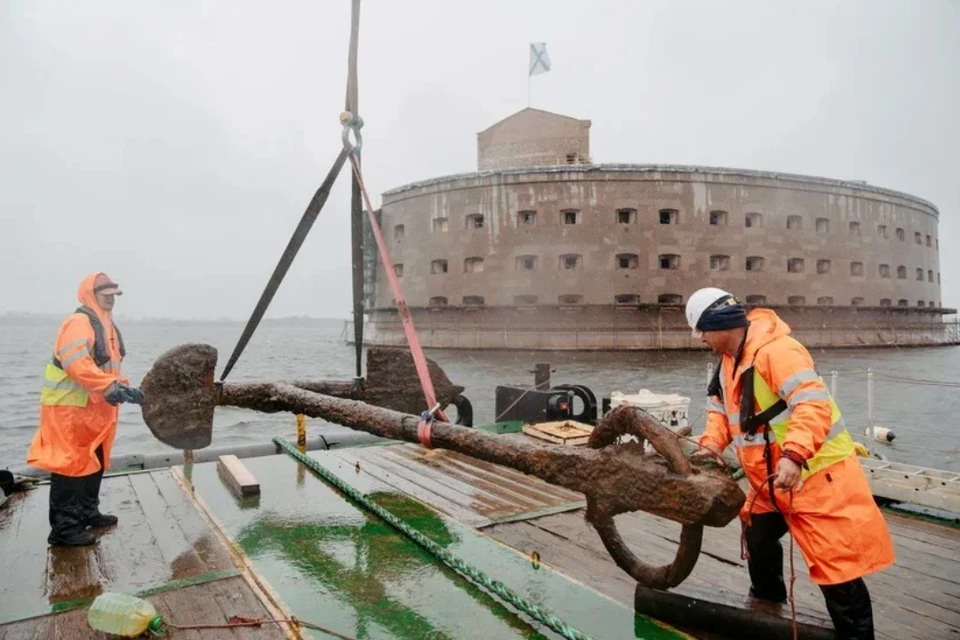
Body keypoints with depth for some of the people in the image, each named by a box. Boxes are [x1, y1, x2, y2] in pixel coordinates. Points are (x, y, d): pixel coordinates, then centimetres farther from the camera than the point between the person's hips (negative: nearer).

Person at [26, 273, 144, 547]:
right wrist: (110, 387, -32)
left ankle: (87, 513, 30)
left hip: (94, 406, 10)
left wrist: (123, 387, 4)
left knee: (94, 461, 17)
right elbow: (77, 363, -29)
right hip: (69, 406, -10)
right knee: (71, 463, -7)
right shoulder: (78, 323, -16)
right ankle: (64, 528, 1)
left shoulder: (106, 325, 15)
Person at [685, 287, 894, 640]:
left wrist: (793, 455, -42)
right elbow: (722, 409, 12)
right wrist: (712, 443, -5)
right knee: (758, 536, 25)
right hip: (770, 478, 10)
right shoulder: (729, 362, 7)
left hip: (817, 473, -10)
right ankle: (767, 603, 49)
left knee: (836, 564, -6)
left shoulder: (776, 350, -24)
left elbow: (813, 405, -32)